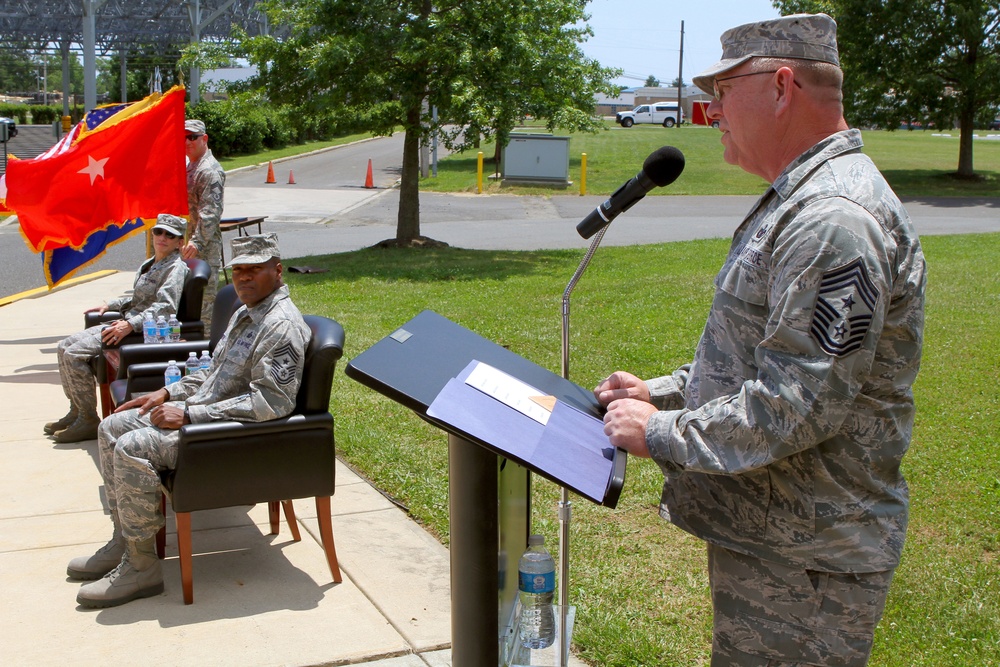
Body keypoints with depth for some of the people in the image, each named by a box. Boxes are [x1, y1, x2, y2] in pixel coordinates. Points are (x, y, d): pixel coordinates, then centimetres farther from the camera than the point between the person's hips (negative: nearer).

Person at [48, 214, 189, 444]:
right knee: (64, 347, 6)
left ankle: (89, 421, -12)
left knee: (75, 354, -20)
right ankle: (76, 411, 13)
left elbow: (166, 306, -25)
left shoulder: (175, 268, -11)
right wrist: (110, 305, 24)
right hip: (125, 322, 10)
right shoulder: (148, 265, 19)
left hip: (145, 330, -10)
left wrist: (131, 325, -32)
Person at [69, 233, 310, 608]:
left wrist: (190, 414, -25)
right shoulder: (246, 313, 14)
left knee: (132, 449, -24)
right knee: (112, 428, 11)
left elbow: (272, 401, -28)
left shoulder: (282, 326, -20)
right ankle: (124, 541, 15)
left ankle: (142, 567, -13)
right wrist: (169, 393, 12)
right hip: (201, 411, 11)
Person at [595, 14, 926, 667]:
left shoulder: (835, 219, -24)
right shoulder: (797, 201, 13)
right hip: (768, 531, 11)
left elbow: (797, 407, -28)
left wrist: (660, 434, -16)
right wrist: (660, 391, 11)